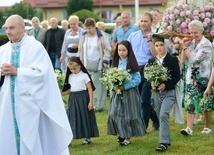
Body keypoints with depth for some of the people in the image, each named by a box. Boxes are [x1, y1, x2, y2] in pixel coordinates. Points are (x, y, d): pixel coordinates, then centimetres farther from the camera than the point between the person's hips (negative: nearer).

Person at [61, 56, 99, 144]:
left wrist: (91, 101, -13)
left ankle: (88, 138, 15)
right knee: (72, 118, 2)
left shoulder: (84, 75, -6)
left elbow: (90, 89, -7)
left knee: (85, 117, 3)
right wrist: (62, 93, 2)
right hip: (73, 99, 5)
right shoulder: (70, 76, 11)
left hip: (83, 98, -5)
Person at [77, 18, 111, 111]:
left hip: (98, 65, -4)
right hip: (86, 65, 4)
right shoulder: (83, 37, 11)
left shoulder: (101, 37, -3)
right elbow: (80, 51, 18)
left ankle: (99, 105, -1)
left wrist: (105, 61, -9)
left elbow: (107, 50, -2)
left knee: (98, 85, -5)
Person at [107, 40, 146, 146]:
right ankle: (122, 134, 18)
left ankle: (127, 137, 9)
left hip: (129, 92, -5)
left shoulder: (131, 63, -9)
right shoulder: (116, 63, 7)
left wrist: (124, 87, -20)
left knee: (128, 114, 0)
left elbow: (137, 79, -13)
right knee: (115, 113, 2)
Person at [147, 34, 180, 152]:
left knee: (163, 115, -19)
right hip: (156, 92, 5)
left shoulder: (173, 60, -4)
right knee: (160, 117, 9)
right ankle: (167, 140, 22)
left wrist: (165, 85, -20)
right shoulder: (151, 61, 8)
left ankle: (163, 142, -18)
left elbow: (177, 77, -8)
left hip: (169, 92, -5)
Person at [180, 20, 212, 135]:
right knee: (190, 103, -6)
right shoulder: (191, 43, 8)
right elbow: (183, 61, 5)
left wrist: (185, 47, -12)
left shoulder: (206, 44, -10)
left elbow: (194, 59, -19)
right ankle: (189, 128, -11)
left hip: (203, 77, -4)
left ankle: (207, 127, 20)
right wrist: (184, 47, -4)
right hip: (191, 77, 5)